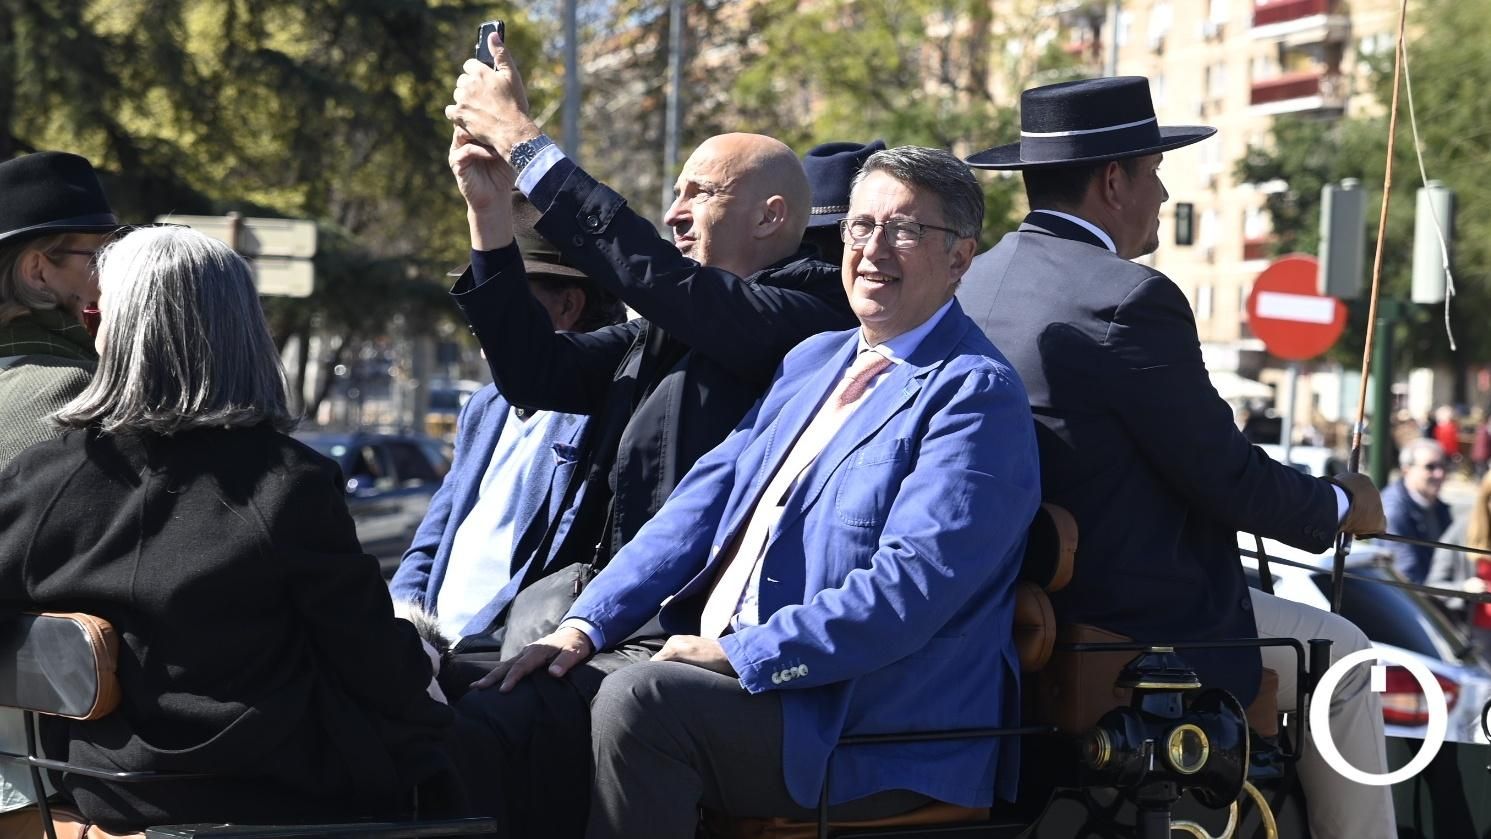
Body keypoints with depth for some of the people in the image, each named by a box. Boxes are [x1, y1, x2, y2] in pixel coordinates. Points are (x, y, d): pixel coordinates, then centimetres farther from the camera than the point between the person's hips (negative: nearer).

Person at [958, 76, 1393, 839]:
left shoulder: (969, 287, 4)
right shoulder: (1128, 301, -21)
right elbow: (1230, 479, -15)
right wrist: (1341, 505, 4)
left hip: (1020, 616, 9)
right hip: (1135, 632, -9)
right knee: (1341, 654, 13)